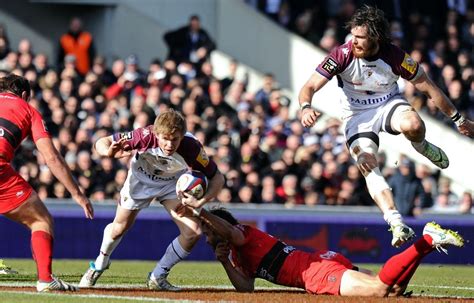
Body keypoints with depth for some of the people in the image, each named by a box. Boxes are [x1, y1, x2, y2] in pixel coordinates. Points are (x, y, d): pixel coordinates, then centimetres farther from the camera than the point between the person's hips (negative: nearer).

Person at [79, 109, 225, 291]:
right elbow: (101, 143, -31)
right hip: (141, 179, -1)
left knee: (193, 232, -12)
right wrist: (110, 152, -56)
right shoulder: (145, 136, -38)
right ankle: (100, 265, 39)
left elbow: (217, 177, -23)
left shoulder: (191, 148, -36)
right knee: (120, 227, 7)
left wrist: (201, 202, -40)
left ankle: (158, 278, 7)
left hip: (172, 184, 1)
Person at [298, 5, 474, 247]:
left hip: (388, 104, 0)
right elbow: (310, 87, -21)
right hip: (357, 116, 0)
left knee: (413, 126, -35)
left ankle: (421, 147, 3)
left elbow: (428, 87, -8)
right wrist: (306, 107, -45)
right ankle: (396, 223, -29)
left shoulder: (395, 57, -21)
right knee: (369, 168, -24)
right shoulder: (342, 55, -22)